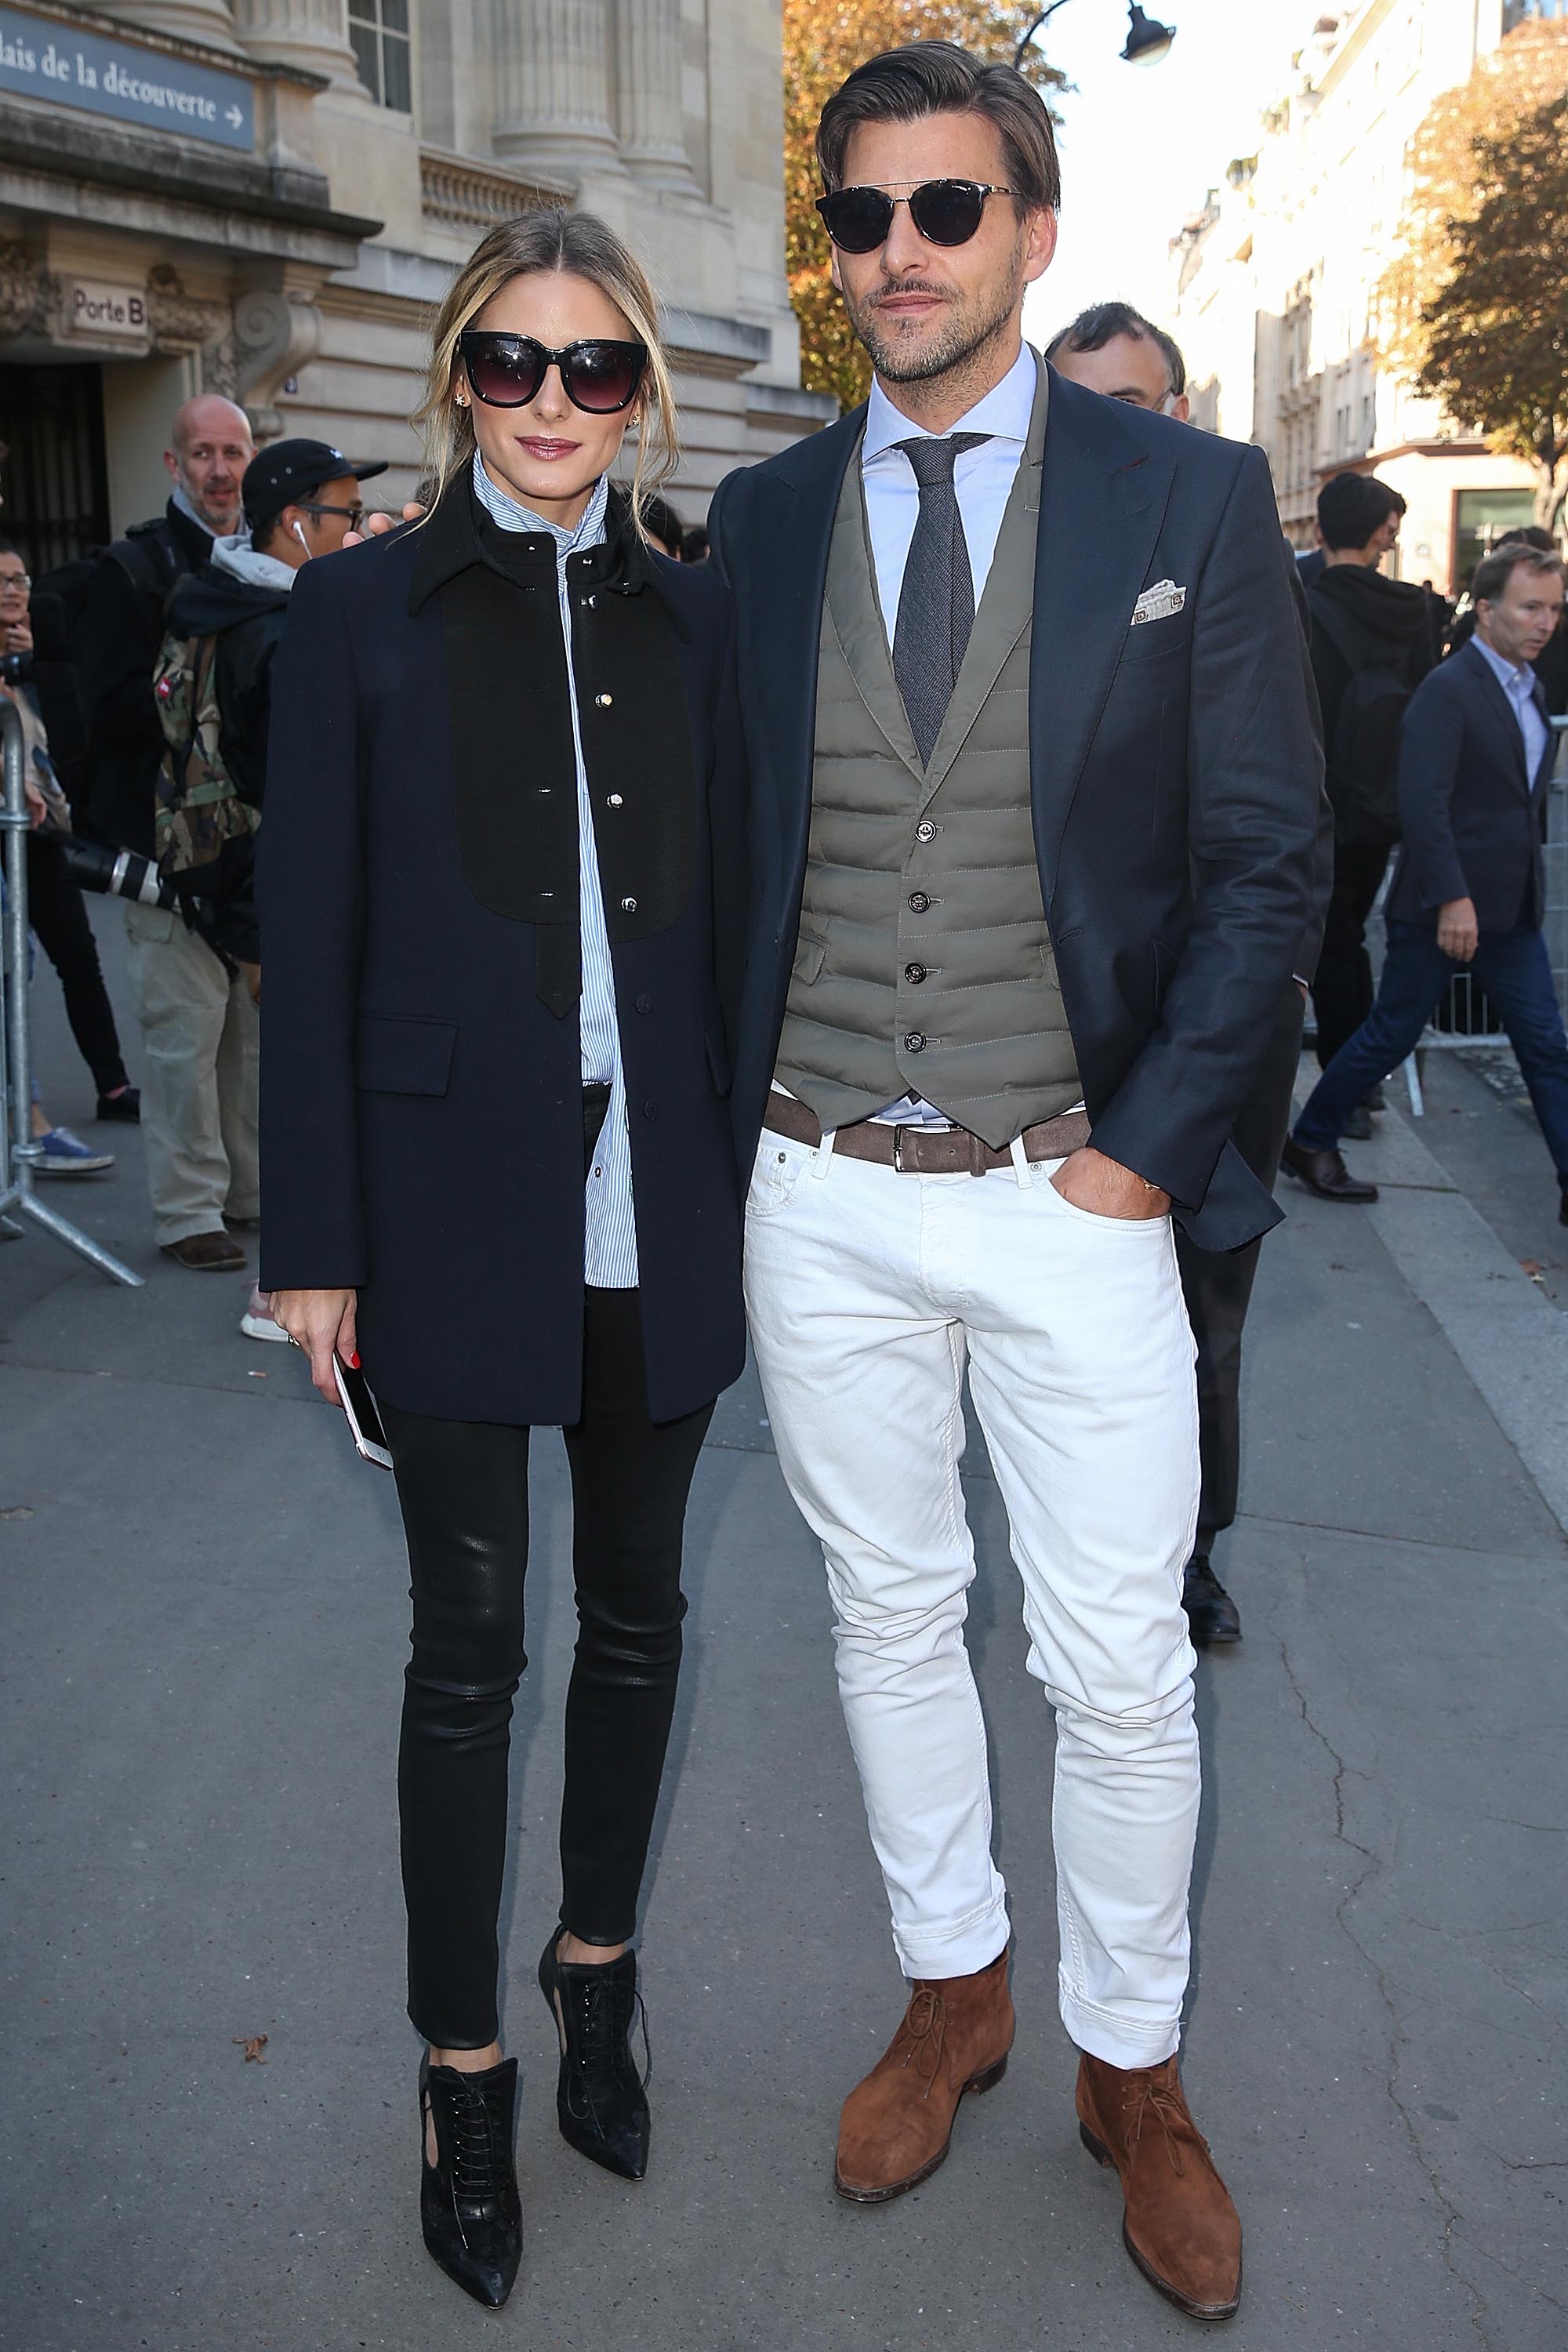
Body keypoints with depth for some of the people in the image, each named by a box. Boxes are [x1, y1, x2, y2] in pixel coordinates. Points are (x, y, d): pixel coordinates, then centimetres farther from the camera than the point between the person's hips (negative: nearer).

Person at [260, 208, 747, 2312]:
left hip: (663, 1207, 3)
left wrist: (753, 1176, 6)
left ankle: (596, 1968, 37)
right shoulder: (363, 612, -1)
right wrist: (316, 1239, -6)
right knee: (467, 1645, 6)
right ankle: (464, 2061, 25)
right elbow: (311, 943, -3)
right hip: (460, 1205, -3)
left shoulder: (693, 620, 8)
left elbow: (730, 917, 9)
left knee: (637, 1610, 15)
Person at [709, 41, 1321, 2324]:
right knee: (892, 1618, 16)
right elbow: (727, 846, 9)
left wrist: (1146, 1146, -10)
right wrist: (743, 1110, 1)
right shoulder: (761, 518, 6)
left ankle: (1134, 2071, 31)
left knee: (1122, 1669, 7)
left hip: (1073, 1195, -2)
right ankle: (952, 1996, 39)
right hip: (824, 1196, 3)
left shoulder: (1192, 498, -2)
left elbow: (1263, 859, -3)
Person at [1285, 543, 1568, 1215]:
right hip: (1442, 906, -8)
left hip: (1513, 909, 8)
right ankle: (1310, 1143, 21)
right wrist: (1451, 898, -26)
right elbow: (1423, 802, -22)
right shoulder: (1447, 689, -14)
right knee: (1391, 1035, 3)